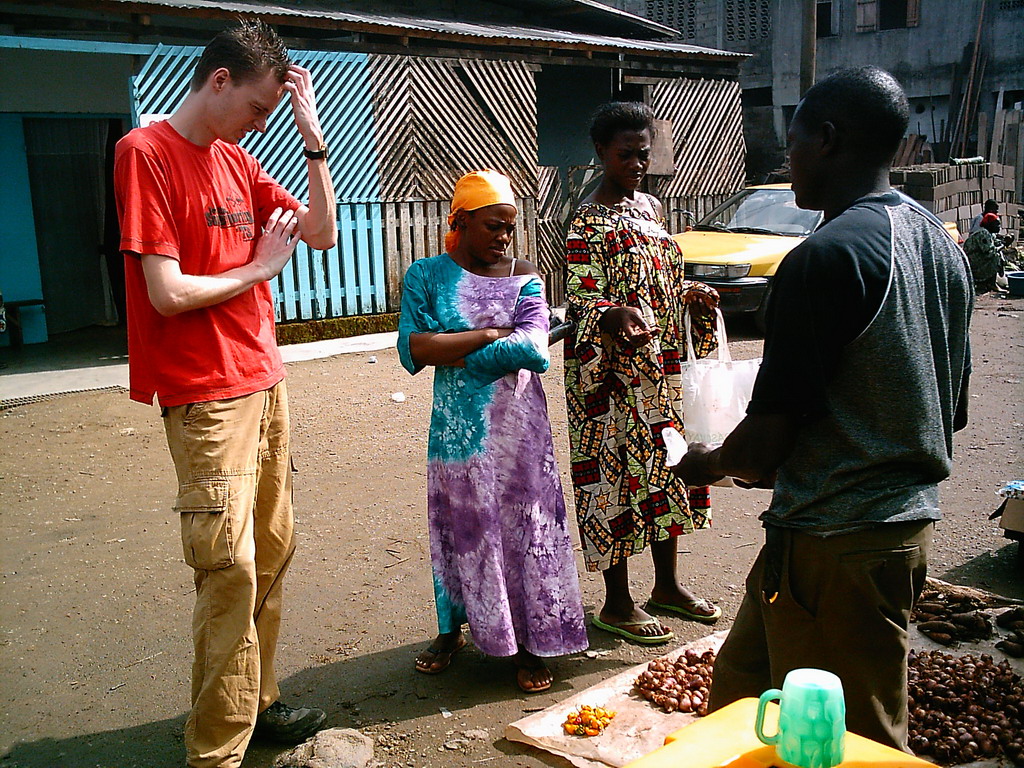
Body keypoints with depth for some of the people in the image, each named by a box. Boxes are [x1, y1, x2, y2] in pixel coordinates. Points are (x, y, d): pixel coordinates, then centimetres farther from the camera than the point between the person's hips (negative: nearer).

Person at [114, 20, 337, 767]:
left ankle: (256, 701, 27)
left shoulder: (237, 161, 13)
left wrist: (313, 138, 4)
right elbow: (168, 294, -18)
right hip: (207, 396, -8)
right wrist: (258, 267, -4)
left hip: (265, 383, 8)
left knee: (274, 552, 12)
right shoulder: (147, 153, -11)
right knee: (230, 569, -7)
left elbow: (322, 233, 12)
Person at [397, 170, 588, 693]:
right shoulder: (427, 275, 1)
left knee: (524, 526, 4)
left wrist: (449, 352, -13)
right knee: (459, 525, 9)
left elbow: (533, 349, -14)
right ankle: (452, 629, 28)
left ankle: (530, 642, 16)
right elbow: (412, 350, -13)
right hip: (458, 428, 0)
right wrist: (490, 335, -13)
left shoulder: (524, 278, 2)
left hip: (518, 427, 0)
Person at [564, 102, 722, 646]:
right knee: (618, 472, -1)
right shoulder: (589, 222, -12)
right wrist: (616, 316, -39)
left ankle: (666, 585, 30)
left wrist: (691, 293, 2)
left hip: (660, 367, 8)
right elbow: (580, 300, -20)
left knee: (665, 464, 14)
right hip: (613, 373, -8)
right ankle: (616, 604, 14)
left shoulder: (650, 207, 12)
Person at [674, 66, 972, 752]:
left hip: (837, 544, -9)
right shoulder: (942, 245, 7)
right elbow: (952, 412, 15)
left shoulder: (825, 258, -21)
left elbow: (765, 442, -20)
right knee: (740, 686, 21)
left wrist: (709, 462, 3)